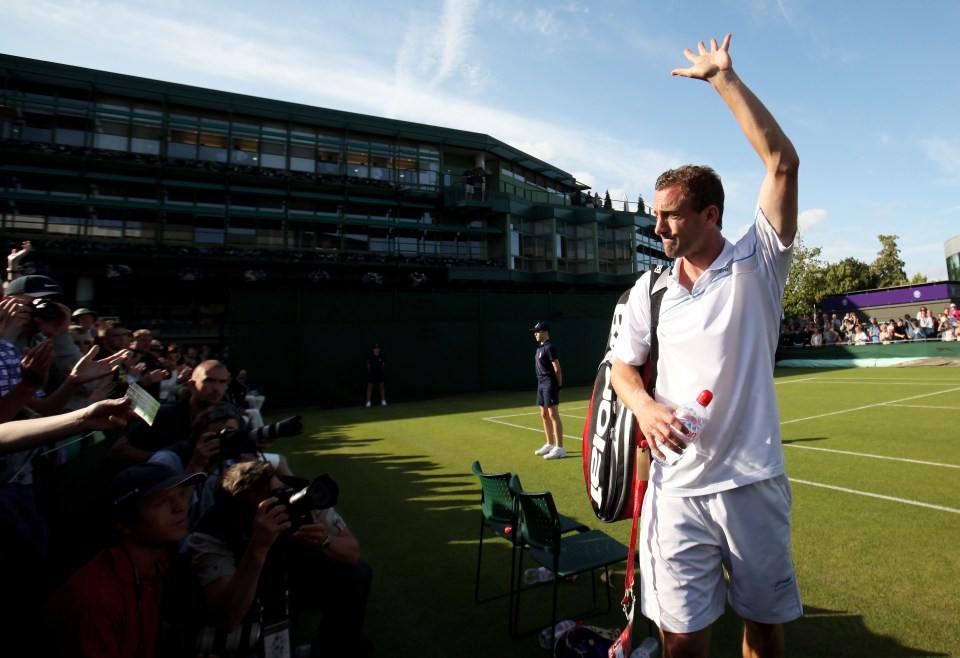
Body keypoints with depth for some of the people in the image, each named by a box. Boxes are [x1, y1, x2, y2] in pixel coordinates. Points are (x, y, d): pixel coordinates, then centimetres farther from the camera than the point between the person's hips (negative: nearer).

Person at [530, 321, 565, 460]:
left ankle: (560, 448, -5)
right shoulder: (540, 348, 16)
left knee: (553, 415, -9)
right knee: (544, 415, 14)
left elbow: (557, 369, -13)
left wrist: (559, 386, -10)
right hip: (541, 383, 10)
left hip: (549, 383, -10)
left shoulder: (549, 347, -12)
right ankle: (550, 444, 24)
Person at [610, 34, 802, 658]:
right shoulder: (649, 289, 5)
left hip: (753, 483, -1)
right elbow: (624, 366, 11)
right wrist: (646, 408, -11)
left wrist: (725, 78, -8)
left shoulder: (756, 265, -3)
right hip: (677, 488, 2)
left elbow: (783, 162, -12)